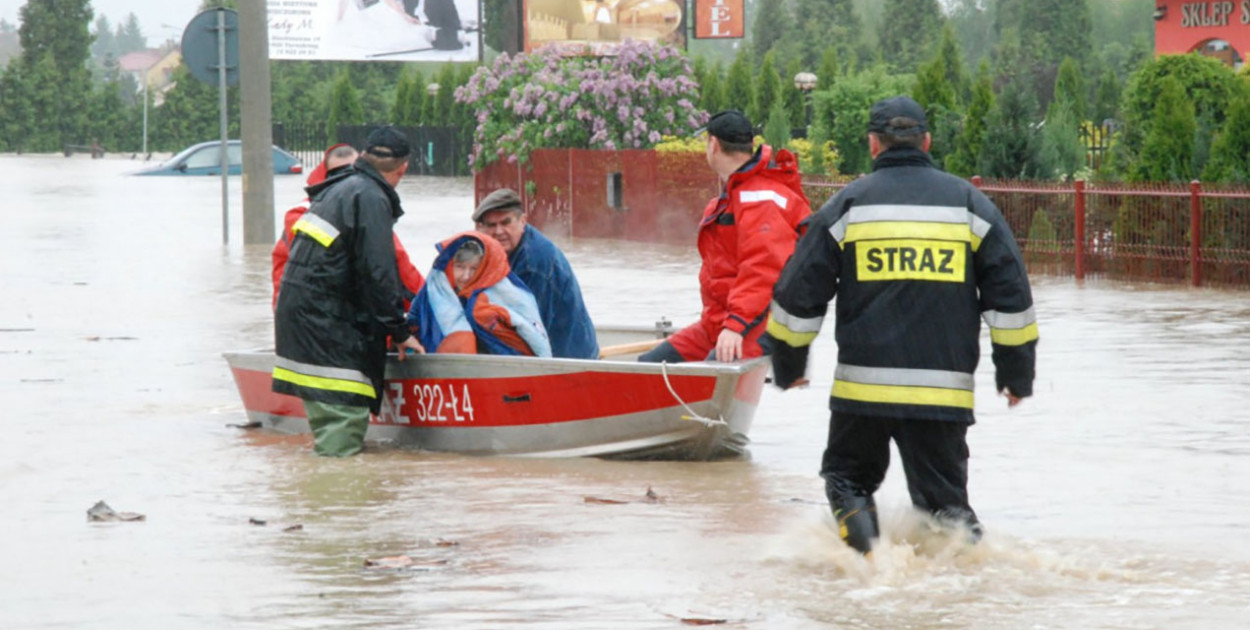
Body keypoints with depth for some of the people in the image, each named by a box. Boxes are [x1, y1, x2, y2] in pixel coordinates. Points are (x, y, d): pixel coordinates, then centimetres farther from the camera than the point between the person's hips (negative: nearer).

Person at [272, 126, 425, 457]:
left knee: (328, 409, 13)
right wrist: (399, 331, -9)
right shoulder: (371, 198, -12)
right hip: (325, 318, -10)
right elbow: (378, 272, -16)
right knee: (345, 410, -12)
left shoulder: (336, 190, 18)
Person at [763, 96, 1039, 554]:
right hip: (943, 390, 1)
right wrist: (1017, 373, 15)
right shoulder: (968, 202, 8)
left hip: (862, 386, -1)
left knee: (848, 476, 17)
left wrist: (788, 365, 19)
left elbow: (799, 292, 5)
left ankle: (860, 532, -10)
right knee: (944, 494, 9)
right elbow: (1009, 293, 7)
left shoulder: (848, 203, 3)